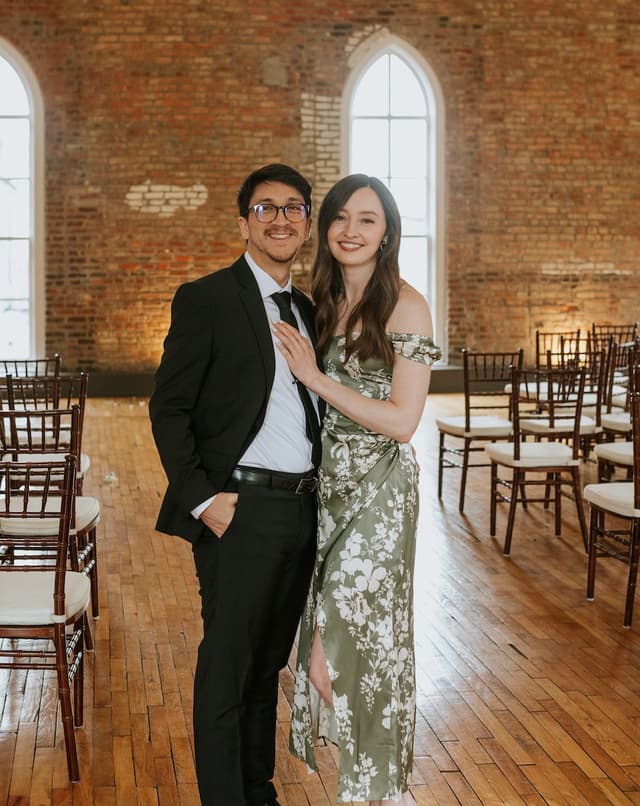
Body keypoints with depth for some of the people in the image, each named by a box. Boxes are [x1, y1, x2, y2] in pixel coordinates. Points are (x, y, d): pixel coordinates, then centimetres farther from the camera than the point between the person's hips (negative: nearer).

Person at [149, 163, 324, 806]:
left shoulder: (308, 310, 15)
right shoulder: (205, 299, -5)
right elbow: (168, 408, -8)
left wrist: (320, 491, 9)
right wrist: (200, 498, -15)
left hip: (302, 510, 7)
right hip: (240, 510, -6)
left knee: (268, 662, 17)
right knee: (227, 668, 2)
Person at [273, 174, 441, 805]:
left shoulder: (405, 305, -11)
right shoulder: (320, 301, 8)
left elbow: (402, 421, -16)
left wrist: (314, 376, -16)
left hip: (378, 486, -6)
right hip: (324, 477, 6)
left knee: (360, 623, -2)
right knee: (326, 617, 7)